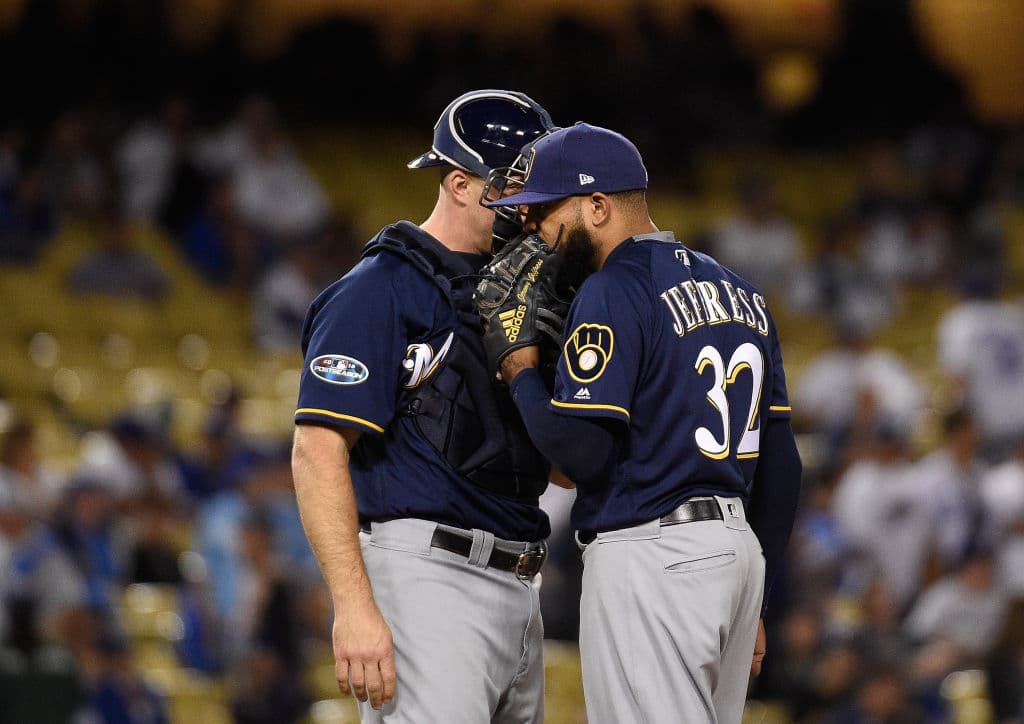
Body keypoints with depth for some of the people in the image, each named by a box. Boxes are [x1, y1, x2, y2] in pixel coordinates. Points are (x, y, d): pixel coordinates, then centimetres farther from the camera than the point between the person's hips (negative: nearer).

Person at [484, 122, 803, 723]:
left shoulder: (614, 293, -10)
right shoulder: (740, 294, 16)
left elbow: (580, 452, -18)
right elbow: (780, 460, 18)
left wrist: (521, 373, -2)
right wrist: (751, 602, 22)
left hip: (650, 555, -9)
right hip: (741, 547, 9)